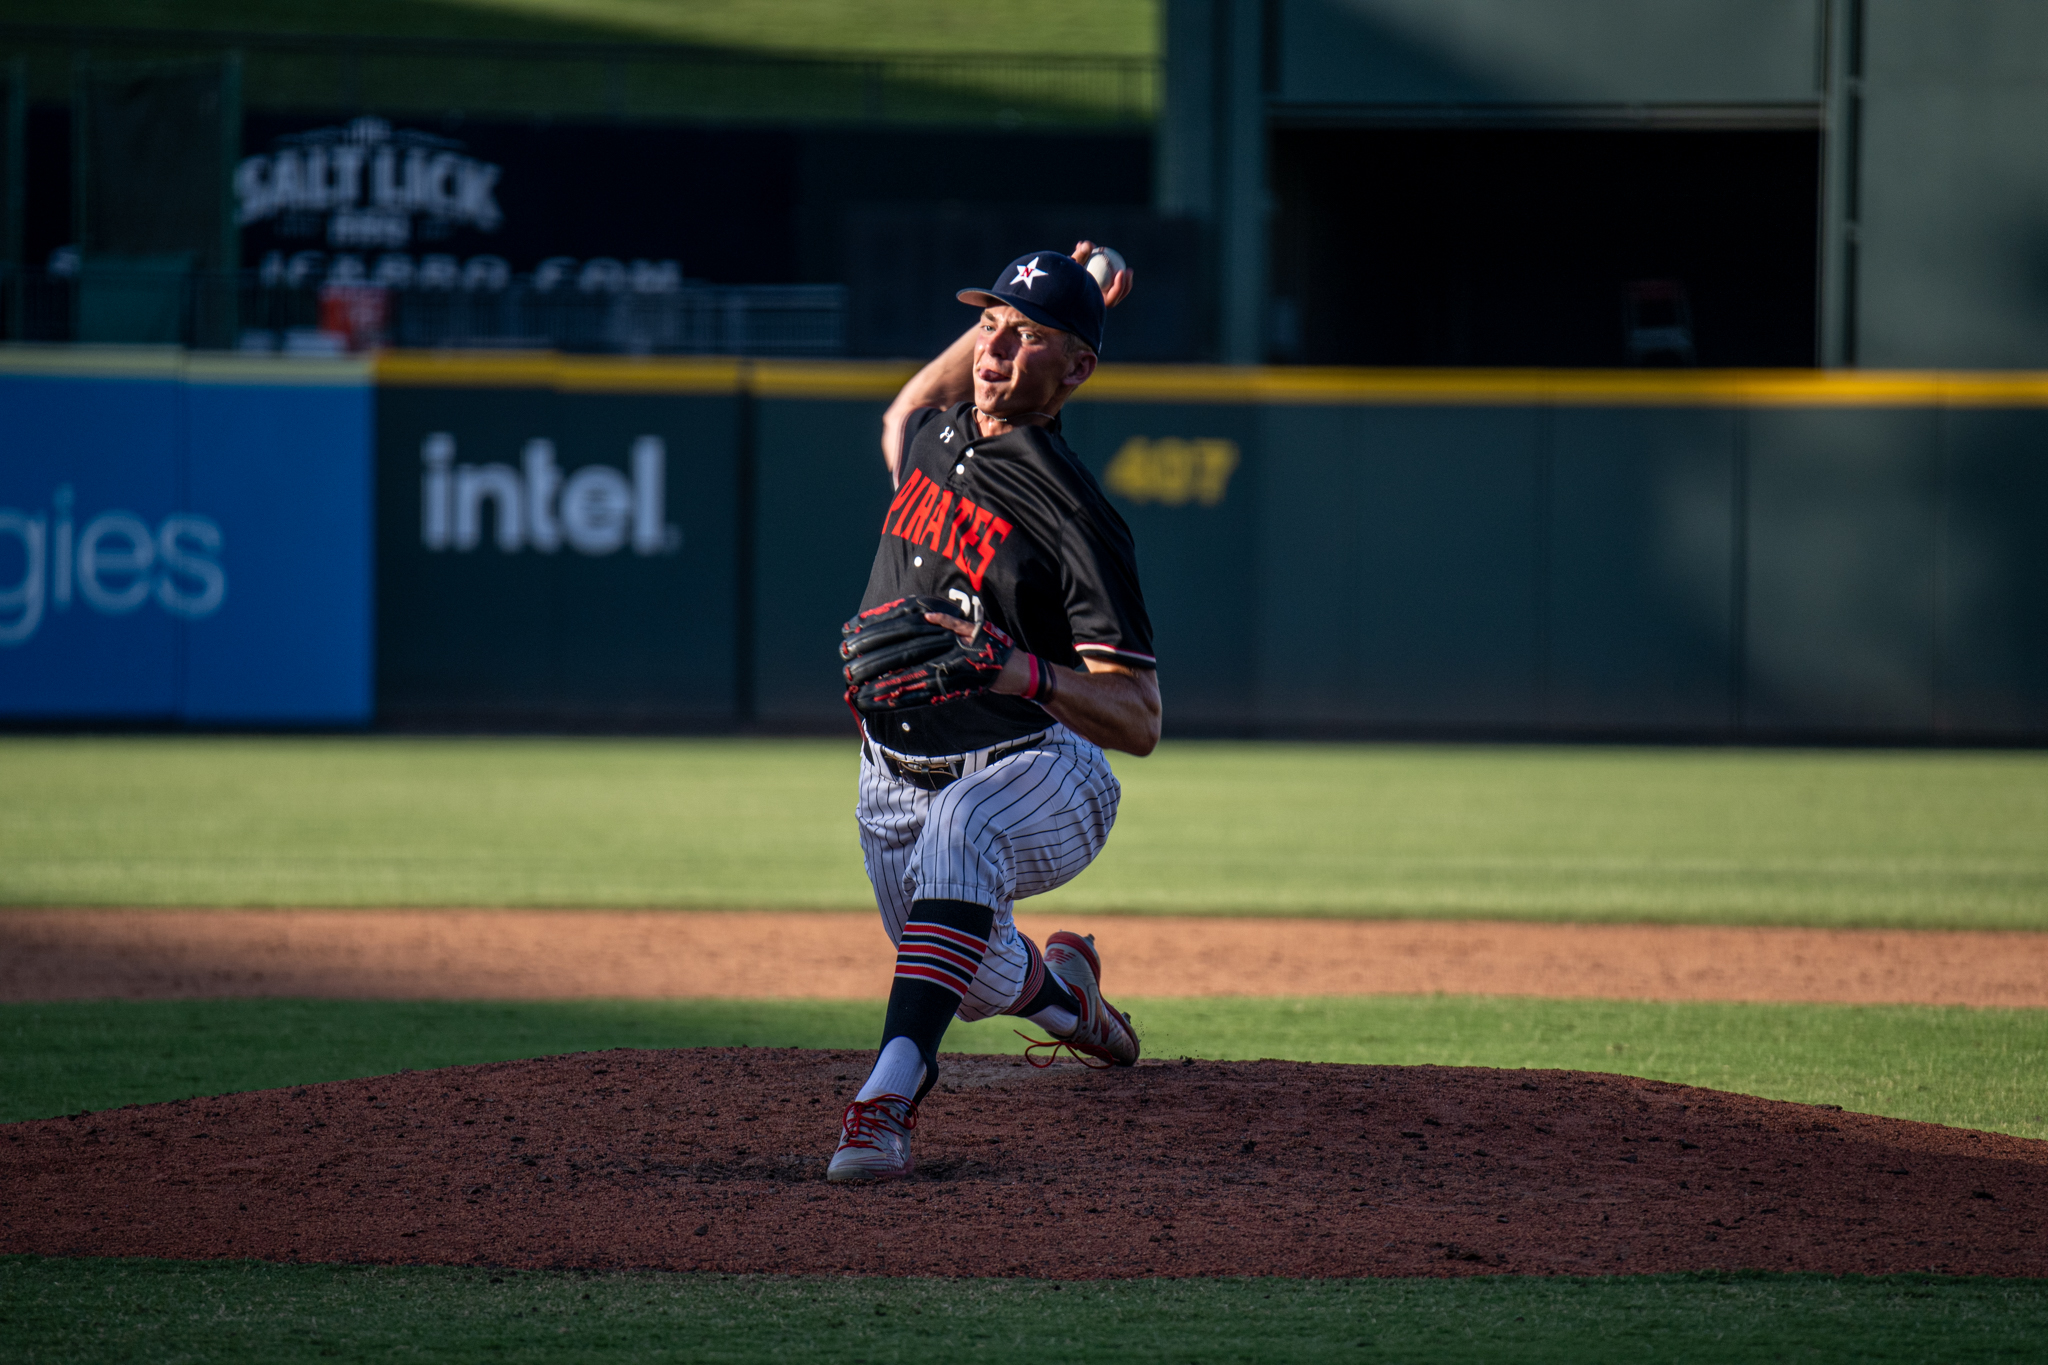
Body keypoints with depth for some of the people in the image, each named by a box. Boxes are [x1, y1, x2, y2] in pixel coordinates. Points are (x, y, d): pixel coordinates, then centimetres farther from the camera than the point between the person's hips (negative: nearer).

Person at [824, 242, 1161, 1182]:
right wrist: (997, 323, 17)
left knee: (962, 831, -41)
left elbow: (1140, 722, -24)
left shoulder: (1071, 516, -20)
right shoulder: (934, 436, 1)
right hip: (894, 780, 7)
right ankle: (1063, 990, 57)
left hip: (1035, 774, -7)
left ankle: (890, 1095, -52)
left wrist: (1025, 672, -42)